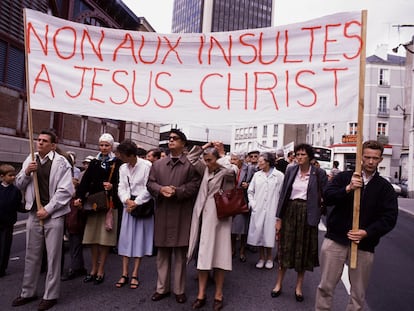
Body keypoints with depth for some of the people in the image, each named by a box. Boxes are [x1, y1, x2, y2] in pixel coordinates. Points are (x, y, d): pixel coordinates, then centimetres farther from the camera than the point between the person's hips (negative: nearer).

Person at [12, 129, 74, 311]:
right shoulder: (30, 160, 8)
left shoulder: (61, 162, -9)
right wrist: (26, 173, -6)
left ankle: (50, 295, 17)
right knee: (31, 255, 15)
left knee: (53, 256, 3)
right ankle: (28, 292, 31)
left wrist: (47, 209, -14)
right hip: (34, 213, 5)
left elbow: (66, 191, -13)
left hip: (54, 215, -5)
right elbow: (19, 185, 13)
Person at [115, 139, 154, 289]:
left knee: (139, 238, 3)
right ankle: (124, 274, 13)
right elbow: (121, 188, 4)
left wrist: (136, 203, -13)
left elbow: (148, 188, -13)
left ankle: (135, 275, 12)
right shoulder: (123, 168, 7)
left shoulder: (146, 165, -12)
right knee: (126, 238, 4)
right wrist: (127, 200, -13)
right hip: (128, 205, 5)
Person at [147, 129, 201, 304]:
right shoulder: (158, 164, 12)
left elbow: (195, 185, -8)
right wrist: (161, 189, -14)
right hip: (162, 213, 4)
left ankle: (179, 290, 20)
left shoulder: (191, 164, 0)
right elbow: (150, 183, 6)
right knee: (162, 253, 13)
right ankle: (162, 288, 26)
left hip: (182, 214, -3)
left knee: (180, 253, 6)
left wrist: (177, 191, -20)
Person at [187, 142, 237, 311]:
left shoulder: (228, 172, -6)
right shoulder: (205, 170, 9)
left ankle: (218, 295, 18)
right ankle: (201, 294, 18)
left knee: (219, 255, 4)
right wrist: (204, 147, 4)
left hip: (219, 217, -5)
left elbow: (230, 169, -30)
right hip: (203, 217, 5)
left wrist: (222, 154, -15)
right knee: (203, 256, 8)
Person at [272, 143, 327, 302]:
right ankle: (278, 284, 23)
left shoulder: (319, 173, -6)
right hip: (290, 212, 2)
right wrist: (279, 218, 0)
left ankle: (299, 286, 28)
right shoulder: (290, 171, 1)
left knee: (304, 250, 10)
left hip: (307, 214, -1)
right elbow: (283, 194, 1)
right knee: (285, 248, 8)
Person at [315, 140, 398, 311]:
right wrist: (348, 188, -22)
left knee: (358, 294, 11)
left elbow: (389, 218, -1)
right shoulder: (344, 177, 5)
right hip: (335, 239, -1)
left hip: (364, 244, 1)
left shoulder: (385, 187, 6)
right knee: (325, 287, 6)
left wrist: (367, 232, -14)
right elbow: (327, 197, -7)